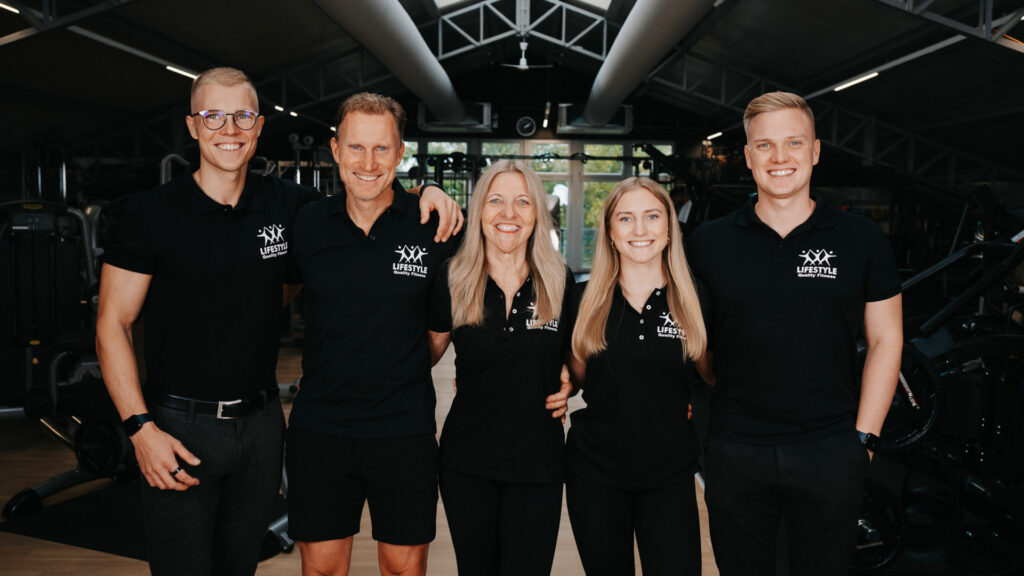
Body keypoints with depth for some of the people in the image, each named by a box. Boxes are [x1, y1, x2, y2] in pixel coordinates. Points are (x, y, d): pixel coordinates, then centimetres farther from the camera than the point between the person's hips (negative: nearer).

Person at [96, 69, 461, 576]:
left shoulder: (285, 205, 2)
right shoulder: (149, 213, -6)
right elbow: (112, 327, -5)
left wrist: (420, 193, -6)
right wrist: (141, 427, -15)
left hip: (261, 421, 4)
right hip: (180, 427, -3)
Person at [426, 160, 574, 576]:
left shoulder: (561, 283, -2)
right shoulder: (452, 281, -3)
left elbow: (575, 354, 14)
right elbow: (427, 353, 8)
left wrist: (570, 382, -5)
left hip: (538, 461, 0)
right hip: (467, 460, 0)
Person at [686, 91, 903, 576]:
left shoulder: (862, 240, 0)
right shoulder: (707, 243, 0)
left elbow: (886, 339, 3)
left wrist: (864, 436, -2)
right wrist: (705, 398, -3)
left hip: (830, 453, 0)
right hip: (733, 453, 1)